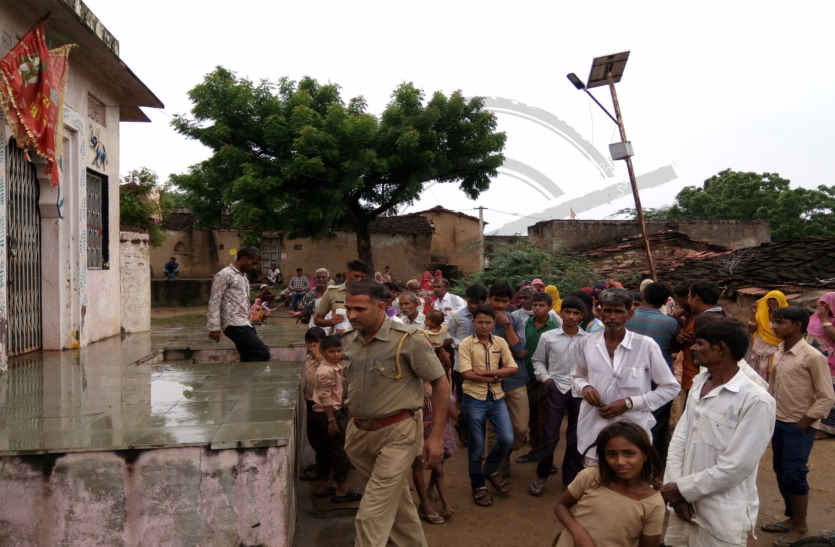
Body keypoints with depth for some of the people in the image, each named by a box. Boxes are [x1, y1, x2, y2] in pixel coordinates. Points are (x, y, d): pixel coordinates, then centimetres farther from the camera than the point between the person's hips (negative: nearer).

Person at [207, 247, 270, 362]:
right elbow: (214, 302, -10)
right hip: (235, 325, -9)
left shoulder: (244, 277, 20)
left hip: (244, 324, 9)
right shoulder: (224, 275, -6)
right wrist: (214, 328, -14)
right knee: (263, 354, -17)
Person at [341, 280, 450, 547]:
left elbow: (440, 383, -11)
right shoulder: (348, 340, 2)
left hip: (397, 434, -6)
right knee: (397, 500, 21)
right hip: (359, 432, 6)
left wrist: (437, 436, -13)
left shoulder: (408, 339, -16)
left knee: (372, 516, -7)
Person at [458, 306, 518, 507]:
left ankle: (491, 470, 25)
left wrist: (487, 372, -14)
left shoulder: (500, 342, 5)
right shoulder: (466, 344, -6)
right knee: (476, 445, 5)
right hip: (474, 398, -3)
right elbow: (466, 373, -15)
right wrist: (497, 376, -11)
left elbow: (512, 368, -2)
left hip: (497, 397, 3)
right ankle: (478, 486, 23)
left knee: (507, 439, -4)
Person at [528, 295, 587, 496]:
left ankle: (571, 478, 26)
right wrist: (545, 378, 0)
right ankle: (541, 475, 20)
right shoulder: (548, 337, 1)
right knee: (550, 436, 1)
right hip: (556, 388, -1)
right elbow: (538, 360, 12)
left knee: (576, 437, 10)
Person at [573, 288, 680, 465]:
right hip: (594, 429, 3)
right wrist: (585, 387, -3)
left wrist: (628, 403, -9)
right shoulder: (587, 343, 4)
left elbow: (671, 388, 0)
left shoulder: (646, 346, -6)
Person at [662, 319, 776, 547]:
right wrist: (674, 484, -8)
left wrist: (683, 489, -13)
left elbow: (736, 467, -19)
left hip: (722, 519, -6)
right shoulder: (699, 382, 5)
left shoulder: (756, 400, -18)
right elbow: (679, 437, 4)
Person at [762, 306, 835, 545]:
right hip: (778, 422, 7)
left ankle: (800, 526, 18)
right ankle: (791, 518, 31)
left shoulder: (813, 357, -17)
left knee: (793, 476, -1)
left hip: (799, 427, -7)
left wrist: (803, 423, -13)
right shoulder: (779, 352, 4)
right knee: (780, 472, 15)